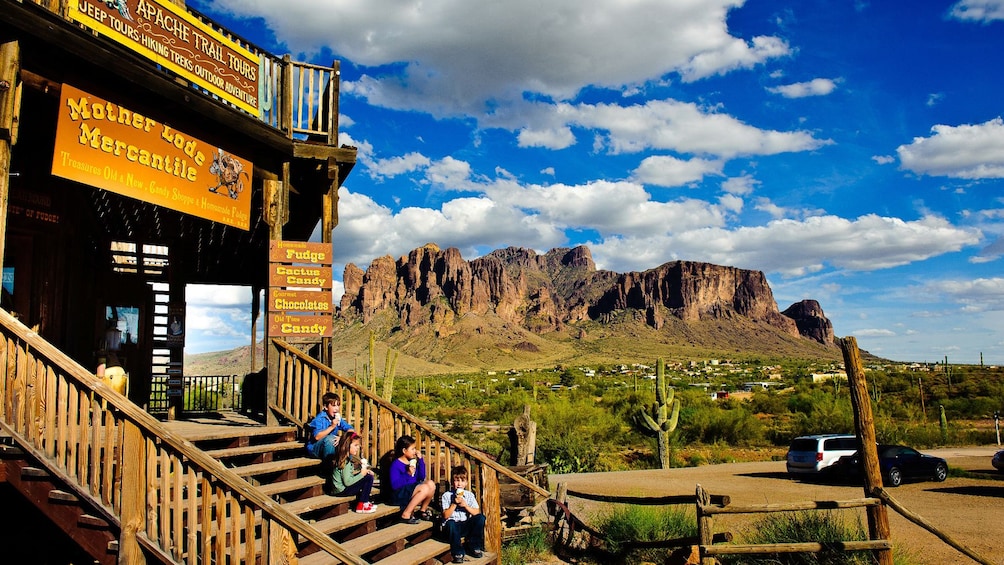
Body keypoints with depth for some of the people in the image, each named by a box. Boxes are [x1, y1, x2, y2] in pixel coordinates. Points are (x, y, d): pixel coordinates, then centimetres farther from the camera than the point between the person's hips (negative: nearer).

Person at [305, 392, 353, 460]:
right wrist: (332, 427, -31)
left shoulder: (337, 418, -1)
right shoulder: (319, 419, -18)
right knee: (330, 438, -35)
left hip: (331, 447, 6)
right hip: (314, 448, -5)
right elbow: (317, 437, -28)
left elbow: (350, 429, -5)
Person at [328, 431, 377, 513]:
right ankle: (360, 506, -6)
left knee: (368, 475, 12)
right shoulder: (346, 462, -22)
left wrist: (366, 471, -4)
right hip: (342, 491, -9)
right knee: (369, 478, -13)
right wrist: (362, 474, -16)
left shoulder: (350, 458, 7)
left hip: (343, 486, 9)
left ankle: (365, 502, 12)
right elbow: (347, 482, -25)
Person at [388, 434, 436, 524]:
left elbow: (422, 478, 7)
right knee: (425, 488, -27)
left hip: (412, 491, 7)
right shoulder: (396, 464, -12)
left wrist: (420, 459, 1)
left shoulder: (412, 461, 10)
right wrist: (408, 474, -27)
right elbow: (394, 485, -20)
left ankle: (422, 511, 3)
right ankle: (406, 515, -18)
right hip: (399, 495, -7)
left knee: (431, 484, -15)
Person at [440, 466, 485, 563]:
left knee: (480, 518, -22)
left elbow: (477, 512, -1)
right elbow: (445, 516, -7)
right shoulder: (447, 495, 0)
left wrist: (465, 505, -13)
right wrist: (454, 504, -15)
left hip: (466, 526, 3)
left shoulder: (470, 495, 8)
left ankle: (474, 547, -6)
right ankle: (458, 553, -20)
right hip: (454, 527, -3)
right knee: (451, 523, -38)